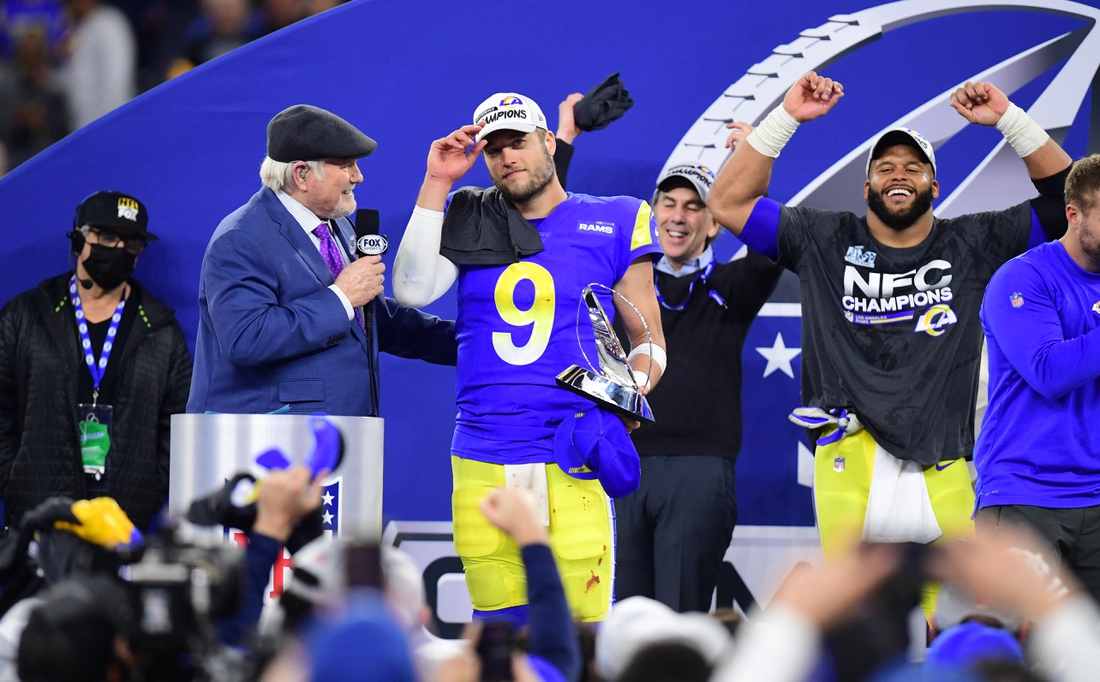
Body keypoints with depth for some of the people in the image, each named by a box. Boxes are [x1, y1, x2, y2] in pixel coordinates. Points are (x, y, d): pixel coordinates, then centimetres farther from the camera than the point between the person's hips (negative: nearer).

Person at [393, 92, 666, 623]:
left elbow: (648, 339, 11)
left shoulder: (612, 224, 6)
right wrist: (436, 184, 0)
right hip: (481, 465, 3)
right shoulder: (471, 224, 13)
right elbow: (412, 291, -2)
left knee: (580, 624, -11)